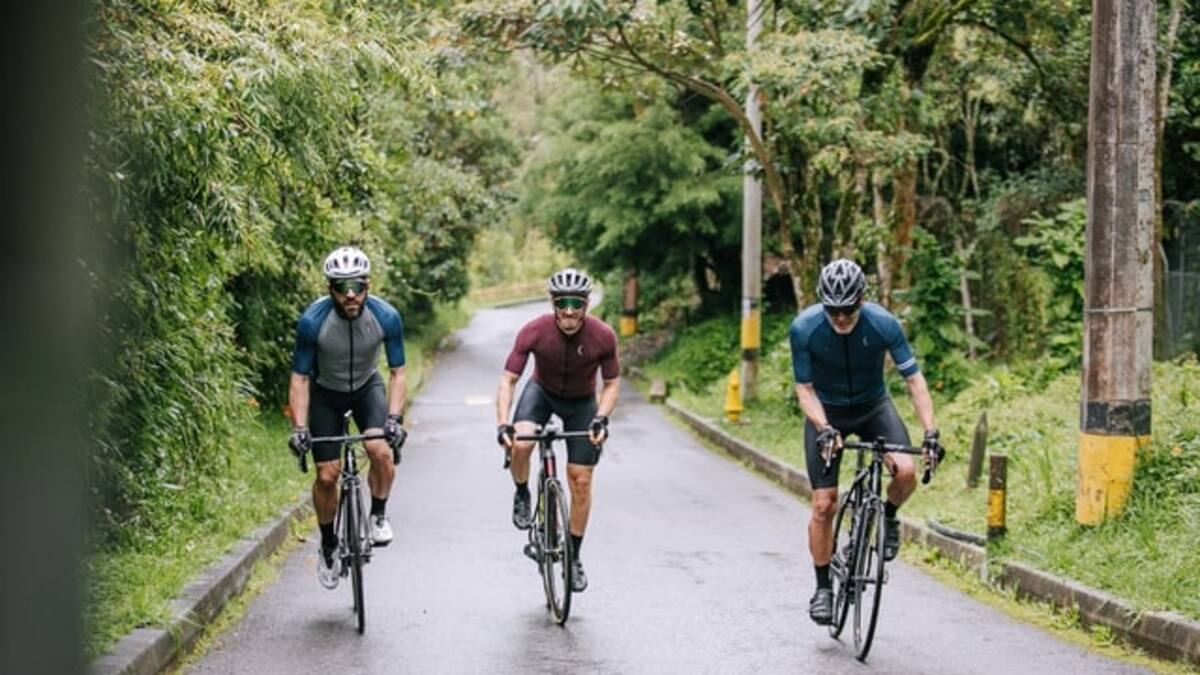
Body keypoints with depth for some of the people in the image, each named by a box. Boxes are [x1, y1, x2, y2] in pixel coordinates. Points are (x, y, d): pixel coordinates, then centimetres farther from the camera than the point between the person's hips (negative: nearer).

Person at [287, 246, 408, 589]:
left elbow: (397, 373, -18)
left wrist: (394, 417, -32)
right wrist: (299, 428, -31)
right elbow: (300, 378, -21)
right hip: (325, 392, 0)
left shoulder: (386, 317, -27)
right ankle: (329, 547, 18)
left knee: (381, 450, -26)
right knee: (327, 475, -4)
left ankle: (378, 516, -1)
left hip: (366, 387, 1)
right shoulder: (312, 321, -30)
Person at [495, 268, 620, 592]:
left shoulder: (603, 336, -27)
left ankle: (574, 557, 13)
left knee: (581, 480, -2)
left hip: (581, 401, 1)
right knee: (520, 444, -31)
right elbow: (508, 380, -26)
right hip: (542, 391, 0)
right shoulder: (534, 331, -29)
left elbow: (612, 384, -13)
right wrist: (502, 424, -40)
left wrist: (601, 418, -30)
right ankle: (522, 495, 1)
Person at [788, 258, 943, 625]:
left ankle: (888, 516, 8)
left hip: (873, 406, 1)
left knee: (906, 471, -25)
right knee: (823, 504, -7)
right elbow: (805, 388, -16)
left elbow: (914, 379, -19)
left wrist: (930, 431, -29)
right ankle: (823, 587, 10)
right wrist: (824, 427, -33)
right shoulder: (804, 329, -26)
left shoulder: (883, 324, -25)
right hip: (825, 413, 0)